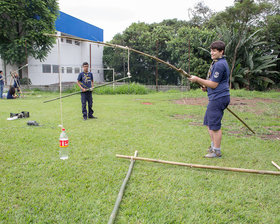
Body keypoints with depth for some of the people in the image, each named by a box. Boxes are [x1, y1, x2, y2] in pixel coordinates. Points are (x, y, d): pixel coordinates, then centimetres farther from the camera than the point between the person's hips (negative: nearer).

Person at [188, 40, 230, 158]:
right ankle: (213, 145, 30)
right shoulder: (217, 63, 18)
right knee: (208, 122, 18)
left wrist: (198, 79, -12)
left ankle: (217, 151, 6)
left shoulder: (220, 64, -16)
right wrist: (205, 86, 11)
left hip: (218, 98, -11)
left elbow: (214, 84, -18)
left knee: (215, 125, -4)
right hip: (215, 97, 11)